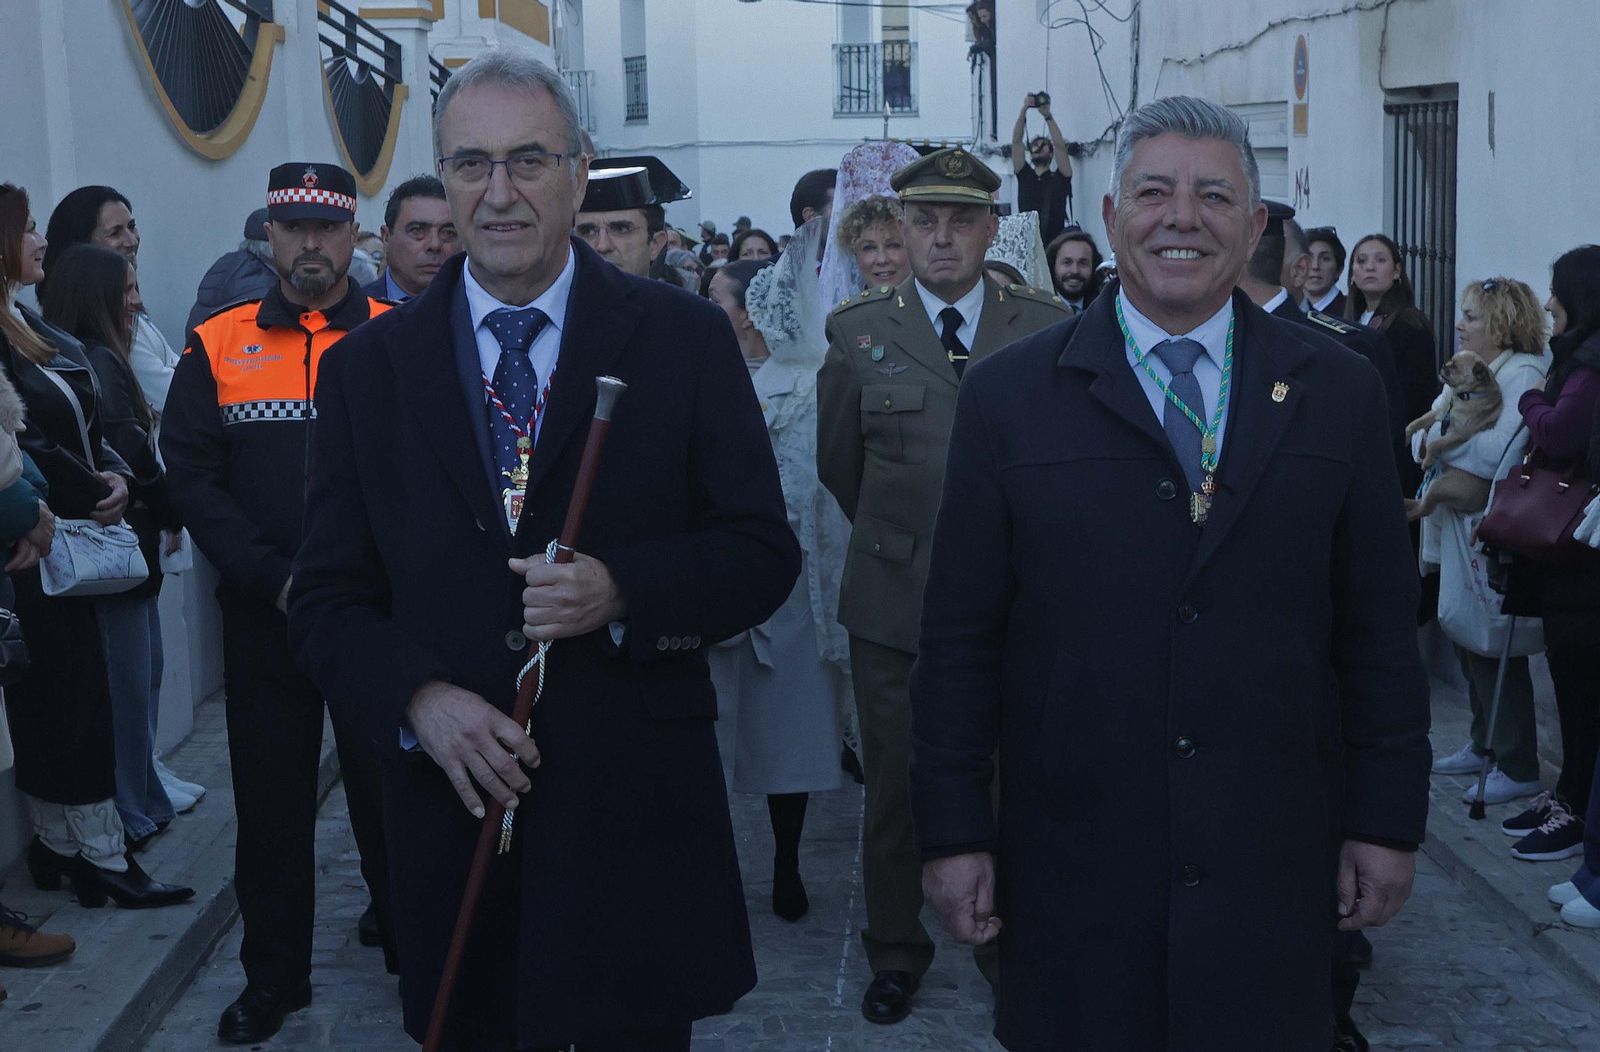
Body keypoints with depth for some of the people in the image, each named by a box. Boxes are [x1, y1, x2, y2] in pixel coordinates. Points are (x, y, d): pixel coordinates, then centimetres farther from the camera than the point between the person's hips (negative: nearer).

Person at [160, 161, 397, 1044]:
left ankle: (410, 935, 29)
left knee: (387, 783, 9)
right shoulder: (217, 345, 4)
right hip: (262, 615, 1)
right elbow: (192, 474, -2)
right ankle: (274, 972, 22)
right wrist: (274, 576, -12)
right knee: (271, 797, 9)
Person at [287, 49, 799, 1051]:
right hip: (455, 809, 2)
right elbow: (329, 600, 5)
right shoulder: (368, 367, 4)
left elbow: (764, 552, 0)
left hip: (637, 817, -1)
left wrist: (622, 591, -18)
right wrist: (418, 696, -14)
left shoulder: (686, 339, -1)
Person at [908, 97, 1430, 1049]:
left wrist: (1388, 822, 4)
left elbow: (1380, 630, 6)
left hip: (1273, 864, 1)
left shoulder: (1340, 394, 4)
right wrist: (955, 832, -2)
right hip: (1073, 865, -1)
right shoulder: (1009, 396, 0)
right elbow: (960, 636, 0)